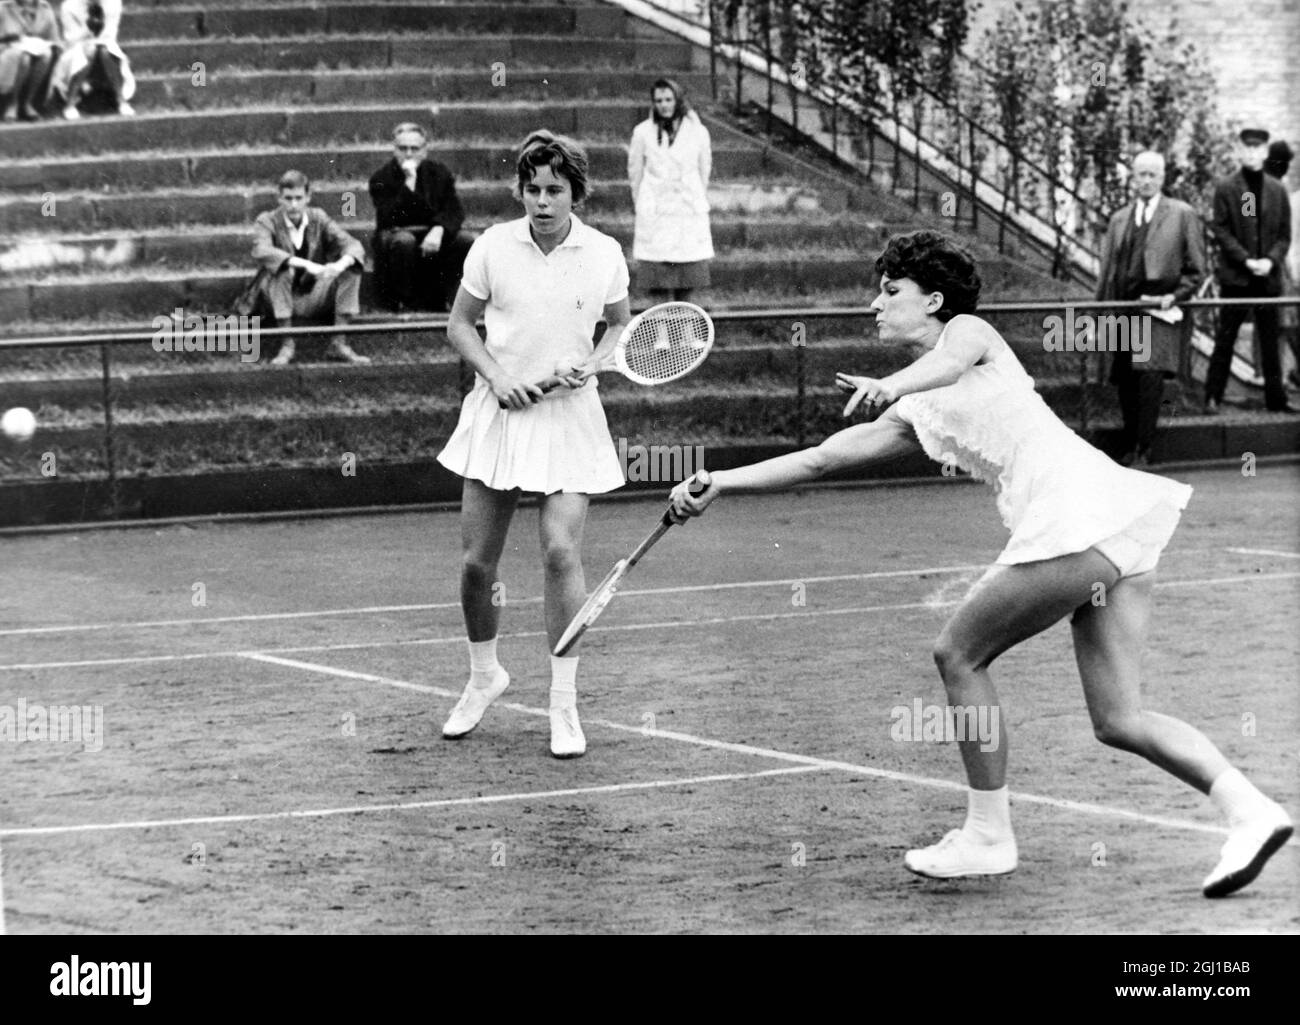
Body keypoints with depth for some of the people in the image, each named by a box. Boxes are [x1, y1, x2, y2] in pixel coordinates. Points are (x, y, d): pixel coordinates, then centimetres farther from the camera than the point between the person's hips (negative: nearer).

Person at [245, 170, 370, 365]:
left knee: (351, 268, -16)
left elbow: (353, 246, -7)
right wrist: (305, 265, -41)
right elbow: (262, 252, -29)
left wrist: (341, 264, -33)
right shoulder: (267, 222, -7)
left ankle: (338, 344, -17)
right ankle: (287, 345, -28)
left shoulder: (318, 218, 3)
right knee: (281, 269, -32)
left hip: (314, 302, 3)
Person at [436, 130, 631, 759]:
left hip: (570, 416, -1)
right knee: (477, 562, 3)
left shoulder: (604, 254, -4)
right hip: (500, 409, 1)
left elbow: (621, 325, 12)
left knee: (561, 552, -14)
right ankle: (483, 676, 30)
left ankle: (564, 705, -3)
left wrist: (592, 364, -7)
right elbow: (459, 325, 6)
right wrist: (496, 374, -10)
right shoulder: (492, 246, -5)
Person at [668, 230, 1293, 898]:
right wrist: (719, 483, 23)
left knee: (958, 652, 1)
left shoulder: (970, 331, 9)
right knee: (1119, 722, 3)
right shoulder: (916, 416, 29)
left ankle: (988, 836, 7)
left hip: (1078, 519, -8)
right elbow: (822, 458, 29)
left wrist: (890, 384, -37)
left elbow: (949, 361, -17)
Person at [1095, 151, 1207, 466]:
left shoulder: (1182, 215, 4)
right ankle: (1130, 445, 17)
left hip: (1161, 310, -4)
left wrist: (1175, 296, -10)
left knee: (1150, 375, -18)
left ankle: (1142, 449, -16)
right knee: (1125, 381, 3)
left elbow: (1196, 270, 4)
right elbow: (1107, 271, 19)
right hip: (1124, 309, 4)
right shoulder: (1119, 220, 17)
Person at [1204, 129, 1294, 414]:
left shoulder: (1277, 190, 8)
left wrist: (1271, 260, -10)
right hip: (1235, 276, -3)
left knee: (1270, 340, 6)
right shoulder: (1225, 188, 0)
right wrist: (1246, 260, -13)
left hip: (1268, 276, 3)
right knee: (1225, 339, 0)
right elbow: (1221, 230, -4)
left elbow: (1285, 234, 8)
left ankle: (1276, 398, 10)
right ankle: (1213, 397, 3)